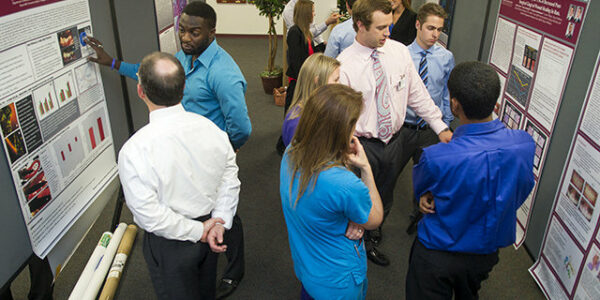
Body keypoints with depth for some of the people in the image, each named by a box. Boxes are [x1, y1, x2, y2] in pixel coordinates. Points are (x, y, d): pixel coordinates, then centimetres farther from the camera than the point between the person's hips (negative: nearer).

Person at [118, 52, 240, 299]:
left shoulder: (134, 151, -28)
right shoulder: (210, 128, -16)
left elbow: (150, 216, -24)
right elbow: (230, 178, -9)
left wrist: (199, 232, -15)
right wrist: (220, 220, -8)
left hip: (169, 246, -4)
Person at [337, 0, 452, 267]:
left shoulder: (399, 51, -5)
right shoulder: (344, 65, -18)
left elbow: (418, 94, 3)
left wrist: (440, 126, 0)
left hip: (395, 140, 5)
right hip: (363, 145, -4)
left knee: (385, 195, 23)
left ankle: (372, 233, 53)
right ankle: (361, 241, 43)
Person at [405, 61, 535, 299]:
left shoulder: (436, 158, -35)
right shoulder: (525, 144, -21)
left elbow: (420, 188, -10)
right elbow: (522, 191, -1)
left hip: (438, 256, -4)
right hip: (487, 252, 5)